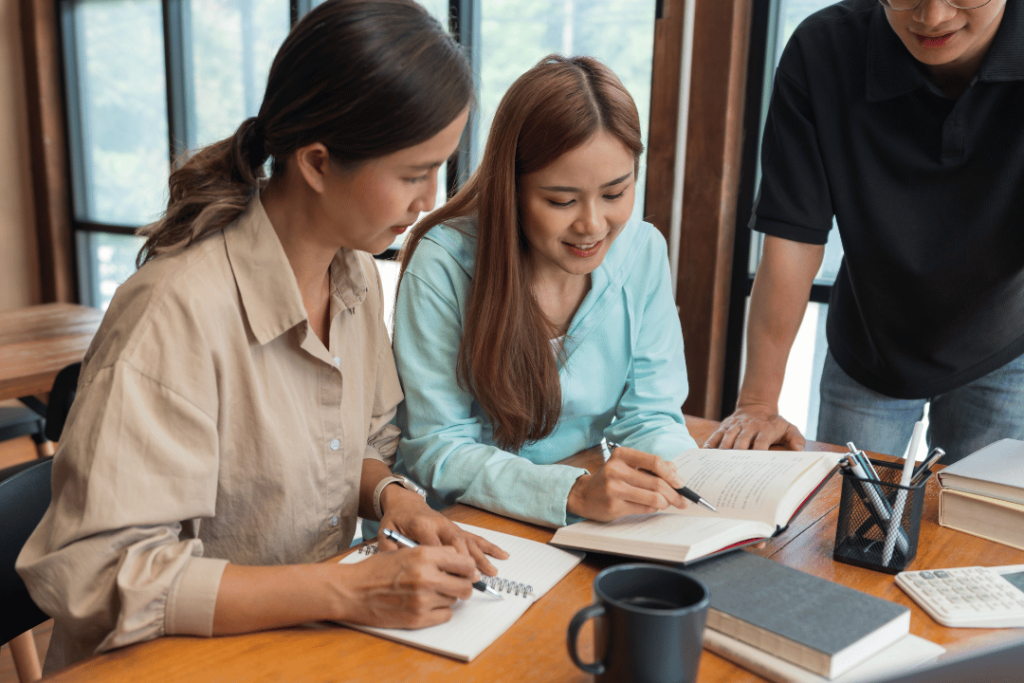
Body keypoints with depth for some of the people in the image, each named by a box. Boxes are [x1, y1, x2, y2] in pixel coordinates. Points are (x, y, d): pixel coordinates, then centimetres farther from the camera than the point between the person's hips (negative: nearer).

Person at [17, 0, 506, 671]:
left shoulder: (357, 273, 0)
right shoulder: (179, 312, -24)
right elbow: (94, 576, -23)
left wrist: (392, 498, -8)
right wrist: (345, 590, -26)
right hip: (181, 664, -6)